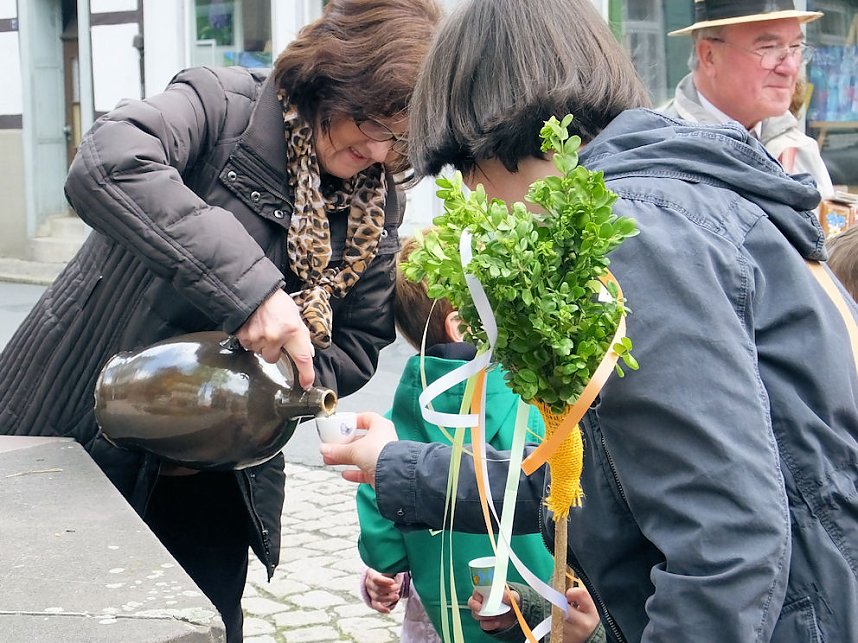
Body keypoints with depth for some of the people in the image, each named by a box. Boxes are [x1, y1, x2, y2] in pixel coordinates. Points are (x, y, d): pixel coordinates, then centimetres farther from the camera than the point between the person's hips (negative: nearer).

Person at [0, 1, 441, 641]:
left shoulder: (375, 207, -2)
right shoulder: (221, 106, -18)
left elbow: (356, 347, 3)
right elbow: (105, 165, -37)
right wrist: (248, 286, -43)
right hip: (72, 440, -4)